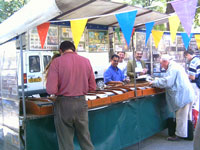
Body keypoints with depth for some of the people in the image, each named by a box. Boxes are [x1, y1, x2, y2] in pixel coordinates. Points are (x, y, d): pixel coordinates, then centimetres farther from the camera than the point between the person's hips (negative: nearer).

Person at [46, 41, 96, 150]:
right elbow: (92, 87, 5)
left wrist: (61, 90, 4)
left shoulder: (57, 62, -10)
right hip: (81, 103, 3)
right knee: (86, 140, 20)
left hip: (63, 104, -3)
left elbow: (51, 90, -17)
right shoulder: (86, 61, 1)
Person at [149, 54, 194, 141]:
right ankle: (187, 133, 29)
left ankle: (180, 134, 8)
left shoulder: (172, 69, -17)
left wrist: (154, 83, -13)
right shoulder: (176, 66, 17)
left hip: (182, 95, -11)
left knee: (181, 116, -1)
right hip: (187, 94, 11)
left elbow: (166, 82, -24)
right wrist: (157, 81, 14)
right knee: (186, 116, 18)